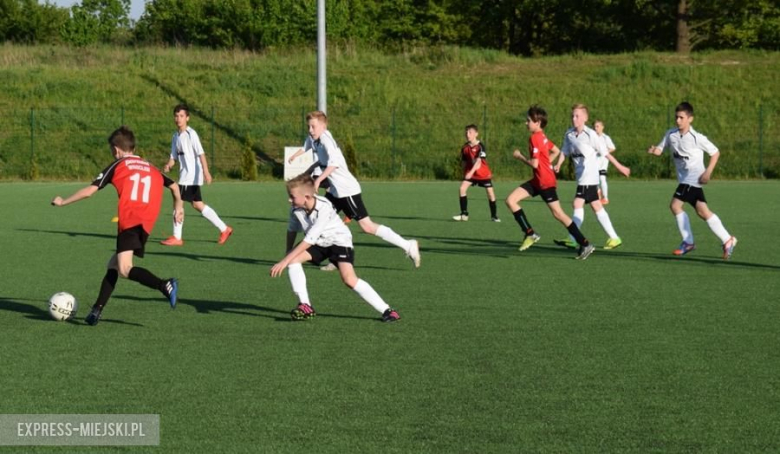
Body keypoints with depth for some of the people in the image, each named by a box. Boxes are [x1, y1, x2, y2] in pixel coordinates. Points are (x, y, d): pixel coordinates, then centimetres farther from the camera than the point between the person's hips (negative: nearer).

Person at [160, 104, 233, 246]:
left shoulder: (191, 134, -11)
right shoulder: (176, 136, 13)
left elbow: (201, 153, -18)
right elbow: (174, 156, 14)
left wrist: (206, 171, -27)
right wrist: (168, 165, -7)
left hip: (192, 175, -8)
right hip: (185, 175, 8)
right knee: (197, 205, 11)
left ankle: (176, 237, 0)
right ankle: (224, 229, 19)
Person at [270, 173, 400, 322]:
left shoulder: (323, 208, -35)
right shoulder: (296, 208, -17)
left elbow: (310, 239, -35)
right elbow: (292, 229, 4)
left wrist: (284, 261, -35)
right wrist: (288, 253, 4)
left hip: (339, 240, -6)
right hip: (319, 243, 6)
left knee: (349, 279, -23)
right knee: (293, 260, -18)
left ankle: (386, 310, -15)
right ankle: (305, 306, -11)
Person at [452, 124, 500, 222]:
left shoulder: (480, 146, -18)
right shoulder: (465, 147, -3)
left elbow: (479, 160, -28)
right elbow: (463, 161, 9)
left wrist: (471, 172, -39)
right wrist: (465, 172, 2)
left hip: (483, 173, -4)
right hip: (470, 173, 4)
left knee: (490, 192, -5)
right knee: (462, 188, -14)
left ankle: (494, 216, 11)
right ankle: (464, 214, -8)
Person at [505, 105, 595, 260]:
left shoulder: (535, 139, -18)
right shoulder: (542, 137, 10)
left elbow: (534, 164, -22)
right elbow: (556, 151, 22)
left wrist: (519, 156, -7)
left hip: (545, 182, -10)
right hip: (538, 180, 10)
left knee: (558, 213, -5)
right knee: (510, 200, 2)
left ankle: (585, 244, -1)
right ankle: (530, 233, 2)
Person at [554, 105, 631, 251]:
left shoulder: (590, 135, -12)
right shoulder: (569, 134, 6)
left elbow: (604, 152, -7)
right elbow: (565, 151, 9)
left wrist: (619, 166, -1)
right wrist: (558, 165, -8)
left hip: (589, 177, -7)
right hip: (582, 177, 7)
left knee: (577, 204, -12)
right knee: (596, 206, 10)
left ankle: (572, 239, -9)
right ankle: (614, 237, 15)